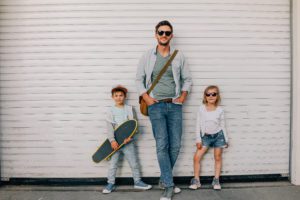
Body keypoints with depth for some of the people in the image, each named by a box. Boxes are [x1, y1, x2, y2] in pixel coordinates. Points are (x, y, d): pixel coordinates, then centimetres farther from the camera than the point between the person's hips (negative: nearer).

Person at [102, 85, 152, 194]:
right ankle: (110, 184, 19)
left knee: (134, 163, 9)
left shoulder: (130, 109, 1)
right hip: (115, 142, 0)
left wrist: (129, 137, -18)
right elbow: (109, 127, -8)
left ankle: (137, 182, 24)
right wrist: (112, 140, -20)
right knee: (112, 164, 6)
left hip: (128, 142, 0)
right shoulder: (110, 111, 0)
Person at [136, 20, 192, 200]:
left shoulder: (179, 56, 6)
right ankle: (169, 186, 6)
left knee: (175, 146, 5)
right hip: (156, 105, -2)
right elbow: (139, 79, 10)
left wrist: (183, 96, 1)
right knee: (162, 146, -4)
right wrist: (146, 97, -2)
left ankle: (165, 179, 25)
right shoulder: (147, 56, 4)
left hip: (175, 106, 2)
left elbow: (187, 79, 14)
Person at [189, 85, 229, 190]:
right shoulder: (201, 109, -6)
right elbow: (198, 125, -4)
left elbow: (222, 125, 4)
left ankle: (216, 180, 22)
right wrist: (198, 139, -7)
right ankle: (196, 180, 7)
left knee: (218, 158, 9)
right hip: (205, 136, 0)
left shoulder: (220, 110, -4)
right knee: (197, 157, -6)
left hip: (218, 136, 0)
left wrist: (226, 139, 6)